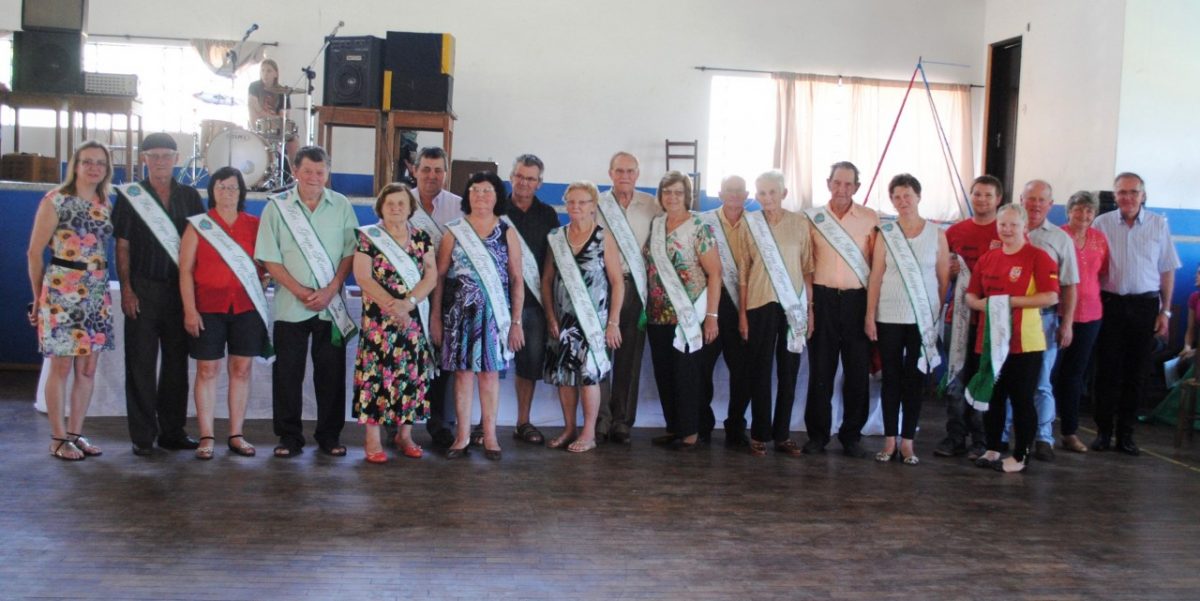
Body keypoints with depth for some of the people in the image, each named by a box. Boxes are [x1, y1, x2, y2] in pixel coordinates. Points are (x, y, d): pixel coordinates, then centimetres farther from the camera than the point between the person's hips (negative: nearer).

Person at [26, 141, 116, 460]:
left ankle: (76, 433, 18)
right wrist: (39, 295, 3)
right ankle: (58, 438, 9)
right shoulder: (55, 200, -5)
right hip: (62, 290, -5)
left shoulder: (106, 206, 11)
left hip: (97, 292, 6)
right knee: (62, 365, 0)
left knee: (88, 368, 8)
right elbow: (35, 252, -3)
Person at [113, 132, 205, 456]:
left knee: (177, 362, 8)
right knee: (141, 363, 0)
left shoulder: (189, 196, 10)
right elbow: (122, 246, 0)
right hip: (143, 289, -2)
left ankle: (173, 431, 17)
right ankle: (143, 436, 6)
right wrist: (126, 289, -8)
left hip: (180, 289, 3)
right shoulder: (130, 196, 3)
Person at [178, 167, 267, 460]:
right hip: (208, 308, -2)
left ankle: (236, 435, 11)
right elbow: (185, 270, 0)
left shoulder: (254, 225, 8)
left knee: (241, 369, 4)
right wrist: (189, 309, -7)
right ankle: (206, 437, 5)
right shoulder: (197, 225, 4)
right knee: (207, 370, 0)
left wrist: (259, 290, -3)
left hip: (246, 307, 2)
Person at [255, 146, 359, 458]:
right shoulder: (277, 207, 0)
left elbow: (351, 252, 2)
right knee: (287, 372, 3)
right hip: (290, 306, -1)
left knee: (331, 371, 5)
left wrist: (330, 290, -10)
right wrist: (300, 292, -11)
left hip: (332, 305, 1)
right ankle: (289, 436, 13)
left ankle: (329, 435, 16)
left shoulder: (341, 206, 3)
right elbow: (270, 259, -3)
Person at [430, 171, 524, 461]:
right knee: (462, 371, 3)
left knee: (489, 371, 3)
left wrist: (516, 321, -3)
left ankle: (489, 435, 11)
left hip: (494, 313, 0)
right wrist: (436, 317, -1)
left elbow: (516, 279, 2)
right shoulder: (454, 232, 4)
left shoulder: (507, 233, 4)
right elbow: (439, 276, 4)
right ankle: (462, 436, 11)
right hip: (460, 312, 0)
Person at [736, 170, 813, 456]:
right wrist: (742, 312, 2)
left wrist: (811, 307, 1)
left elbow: (808, 268, 5)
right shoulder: (750, 224, 3)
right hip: (760, 304, -1)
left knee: (789, 371, 5)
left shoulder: (800, 223, 4)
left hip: (793, 305, 1)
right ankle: (759, 434, 11)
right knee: (759, 371, 2)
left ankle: (783, 434, 14)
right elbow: (743, 271, 5)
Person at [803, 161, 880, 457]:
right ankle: (817, 433, 13)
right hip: (823, 299, 1)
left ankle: (852, 435, 13)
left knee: (858, 370, 3)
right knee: (820, 368, 3)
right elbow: (806, 263, 7)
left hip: (858, 299, 0)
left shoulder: (870, 219, 4)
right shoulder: (814, 218, 7)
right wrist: (807, 303, 0)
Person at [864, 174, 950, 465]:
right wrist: (870, 315, -4)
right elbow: (876, 276, 1)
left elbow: (944, 277, 5)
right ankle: (890, 440, 13)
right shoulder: (885, 234, 2)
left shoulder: (936, 234, 3)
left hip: (923, 319, 0)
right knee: (891, 378, 5)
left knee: (914, 380, 5)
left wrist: (940, 314, 0)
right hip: (889, 318, 0)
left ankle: (908, 442, 12)